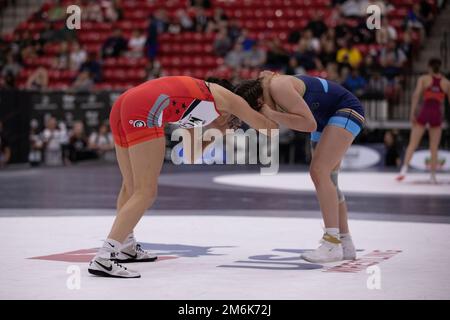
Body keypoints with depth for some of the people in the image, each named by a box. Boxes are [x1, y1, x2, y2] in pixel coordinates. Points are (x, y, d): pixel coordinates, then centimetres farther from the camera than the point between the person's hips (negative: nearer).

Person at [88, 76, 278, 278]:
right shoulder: (223, 95, 17)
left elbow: (192, 156, 43)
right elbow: (266, 126, 27)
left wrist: (214, 135, 43)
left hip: (121, 106, 9)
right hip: (144, 112, -9)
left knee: (131, 187, 24)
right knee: (145, 193, -6)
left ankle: (126, 248, 40)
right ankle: (103, 260, -12)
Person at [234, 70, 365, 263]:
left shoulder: (278, 88, -30)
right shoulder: (262, 85, -2)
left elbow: (310, 124, -31)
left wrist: (271, 115, -33)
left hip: (347, 111, -10)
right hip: (325, 118, 10)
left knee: (319, 171, -22)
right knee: (326, 179, 8)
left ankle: (332, 244, -23)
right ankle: (346, 245, 16)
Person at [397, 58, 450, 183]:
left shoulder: (423, 78, 5)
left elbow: (416, 94, -9)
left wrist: (412, 112, -11)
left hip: (424, 112, -1)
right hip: (437, 114, 1)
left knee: (412, 145, 0)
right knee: (434, 148, 8)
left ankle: (404, 169, -15)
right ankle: (433, 176, 7)